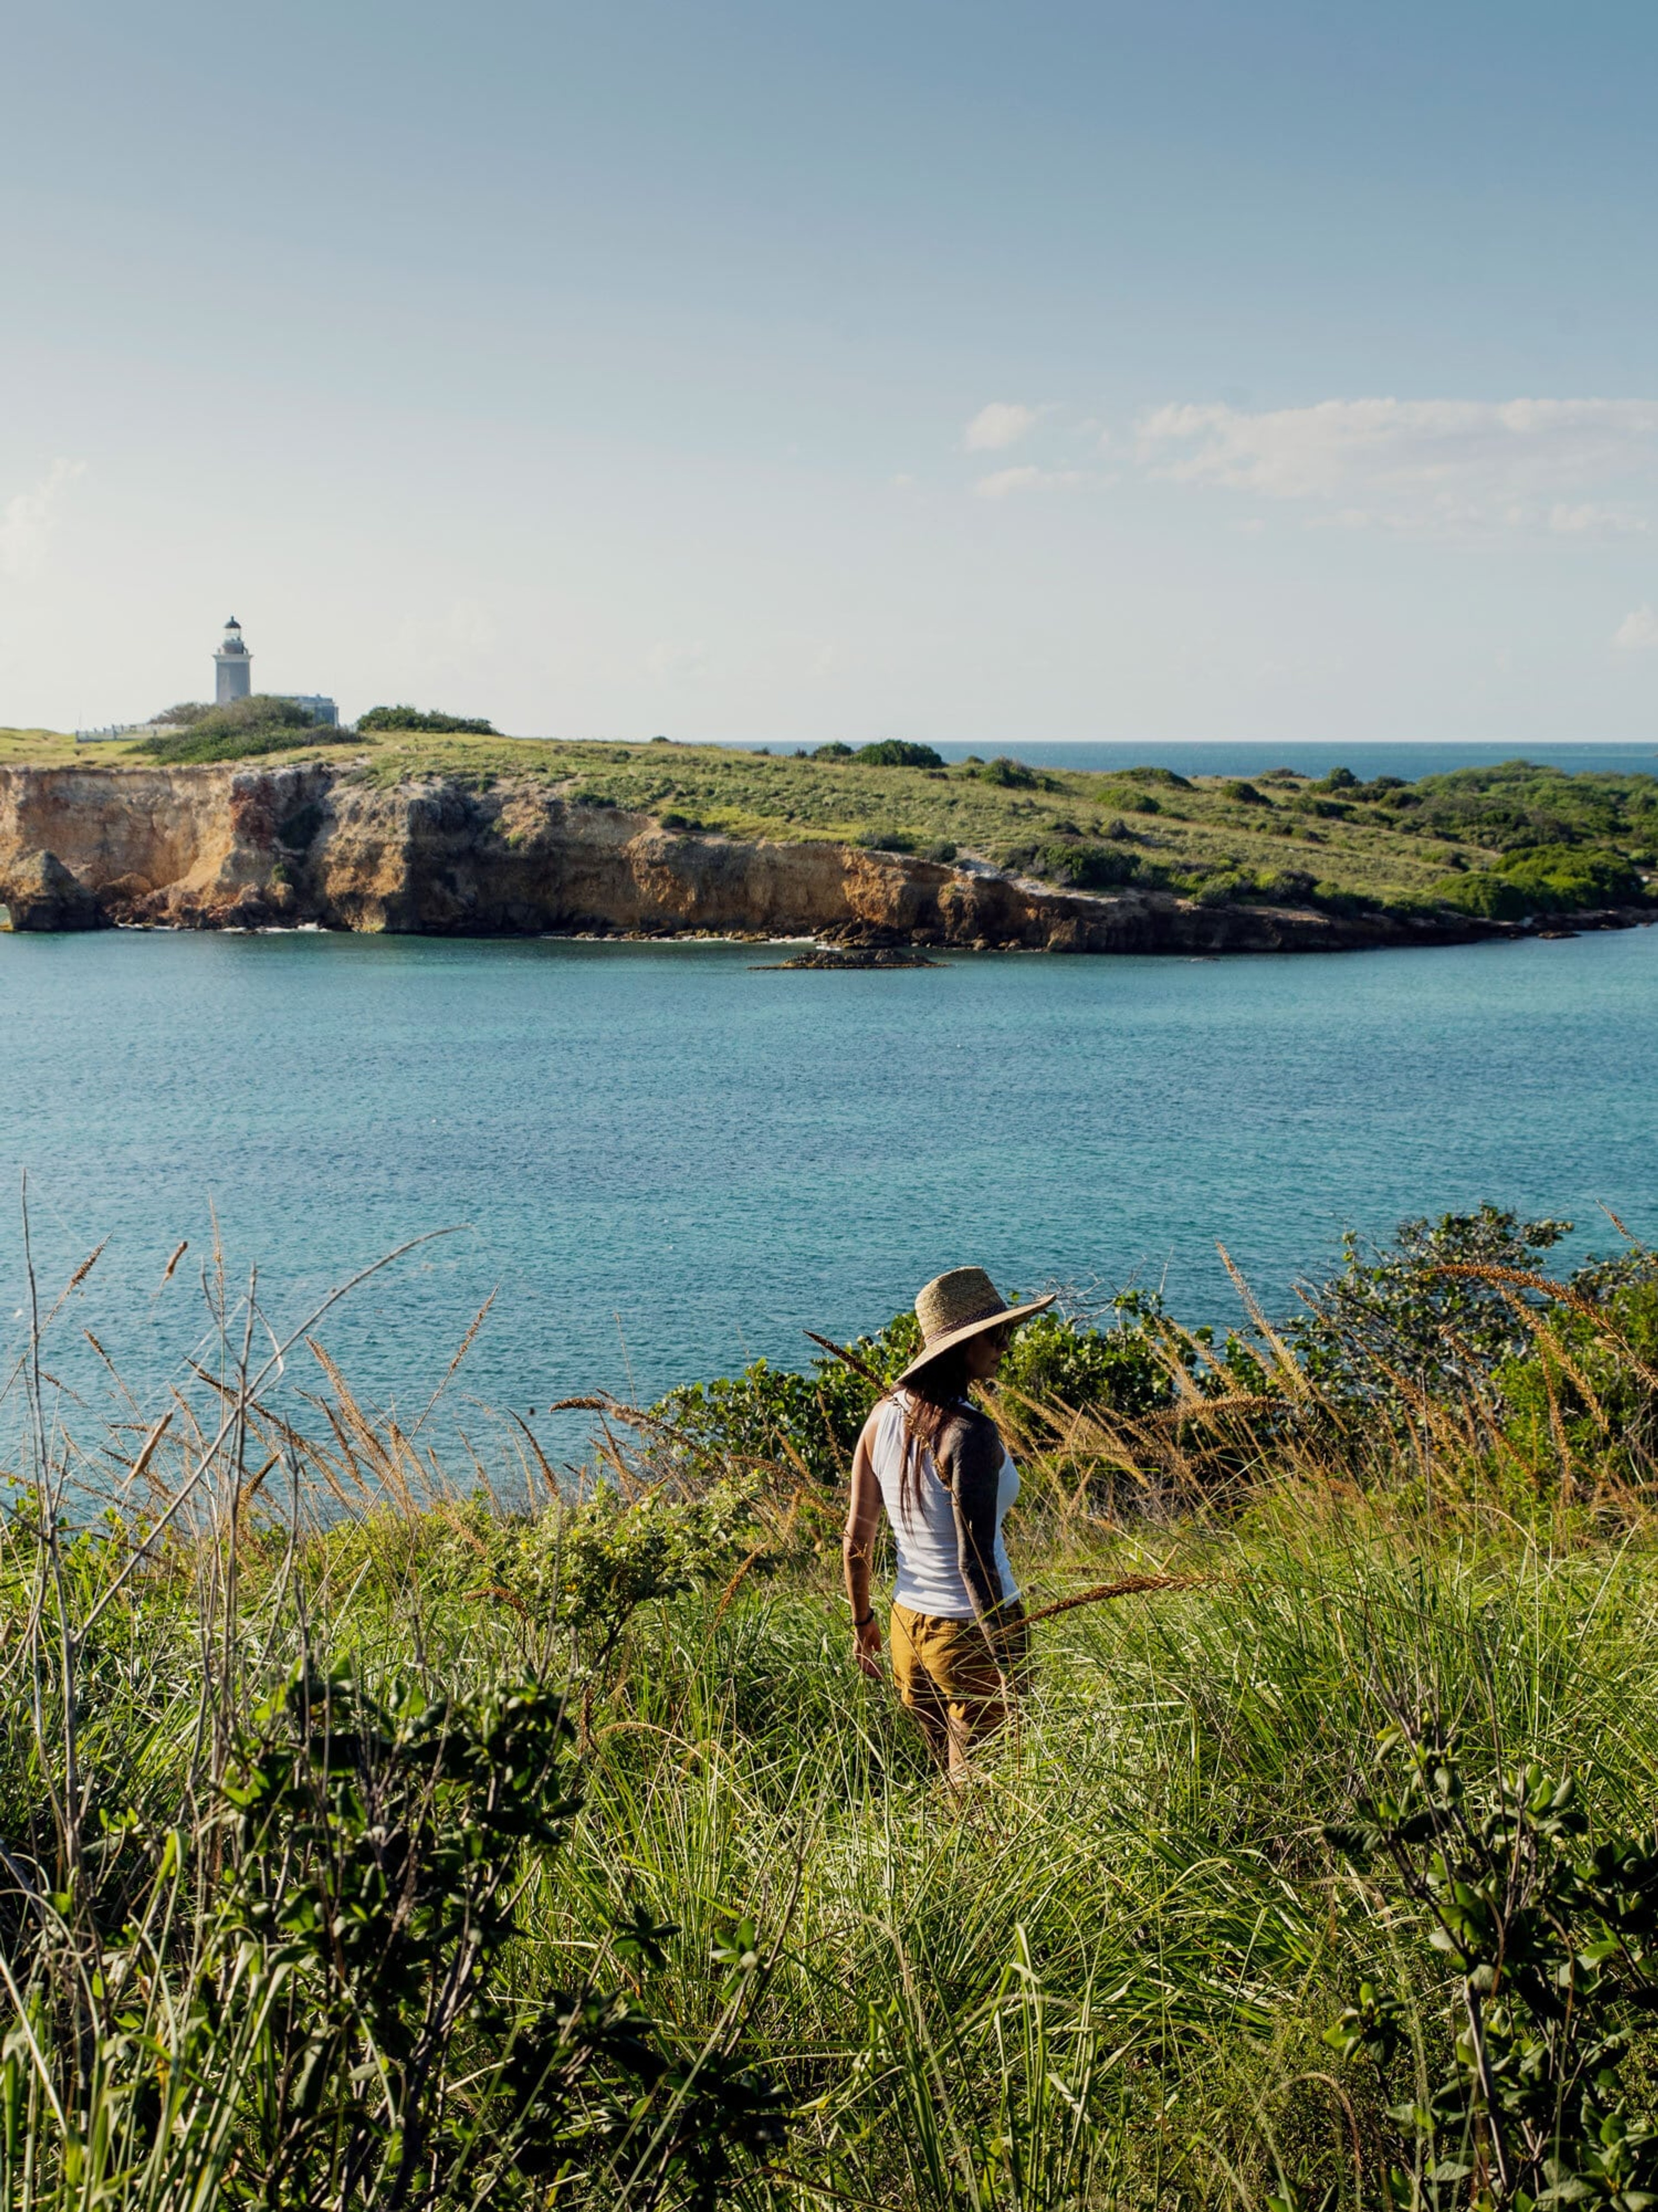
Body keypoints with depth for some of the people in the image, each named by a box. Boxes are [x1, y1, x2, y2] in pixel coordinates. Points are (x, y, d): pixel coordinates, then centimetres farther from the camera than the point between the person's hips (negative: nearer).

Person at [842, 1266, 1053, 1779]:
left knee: (955, 1782, 23)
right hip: (972, 1635, -7)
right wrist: (1009, 1670, -20)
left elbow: (856, 1539, 6)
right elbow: (976, 1564, -24)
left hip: (908, 1627, 7)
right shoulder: (970, 1434, -21)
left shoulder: (885, 1415, 0)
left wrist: (862, 1621, 19)